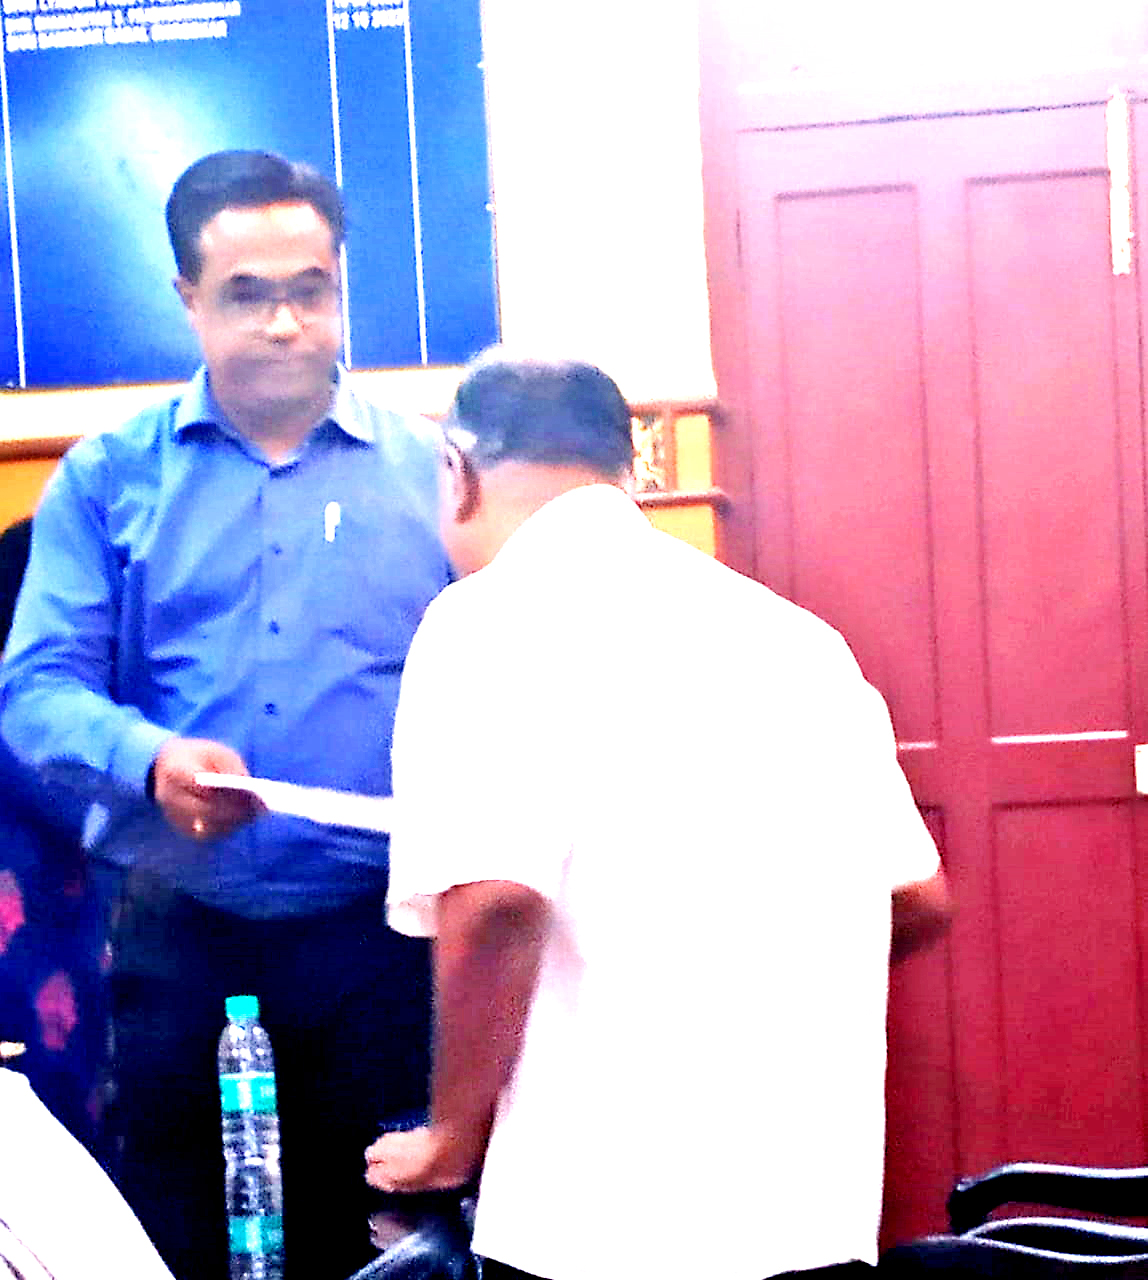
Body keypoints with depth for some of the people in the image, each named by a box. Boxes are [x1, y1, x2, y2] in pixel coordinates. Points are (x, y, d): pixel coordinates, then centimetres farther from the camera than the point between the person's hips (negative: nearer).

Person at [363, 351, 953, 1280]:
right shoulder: (790, 630, 14)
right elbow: (916, 902, 17)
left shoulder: (497, 617, -6)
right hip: (818, 1203, 6)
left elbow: (494, 903, -20)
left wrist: (452, 1137, -5)